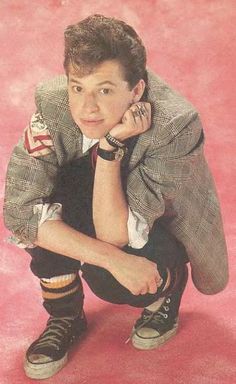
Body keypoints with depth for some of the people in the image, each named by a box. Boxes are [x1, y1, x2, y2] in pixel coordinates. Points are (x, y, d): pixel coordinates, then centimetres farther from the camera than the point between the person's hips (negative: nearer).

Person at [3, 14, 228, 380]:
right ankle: (65, 316, -1)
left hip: (161, 225, -2)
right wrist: (114, 258, -36)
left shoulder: (175, 125, -35)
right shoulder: (53, 104, -28)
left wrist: (111, 145, -43)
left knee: (106, 280, -33)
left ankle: (166, 293, 6)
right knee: (45, 205, -30)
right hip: (90, 200, 3)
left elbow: (116, 234, -34)